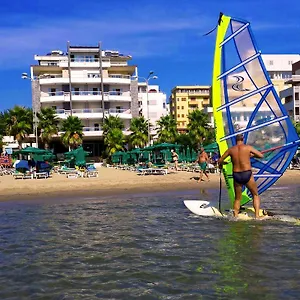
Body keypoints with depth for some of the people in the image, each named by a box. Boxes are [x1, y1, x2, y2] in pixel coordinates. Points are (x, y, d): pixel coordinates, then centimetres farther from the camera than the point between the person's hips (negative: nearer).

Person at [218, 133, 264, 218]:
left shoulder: (231, 149, 4)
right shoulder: (248, 147, -2)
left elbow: (220, 160, 11)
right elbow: (261, 155, 3)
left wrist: (221, 165, 33)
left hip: (236, 176, 2)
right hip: (247, 174, -2)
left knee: (237, 198, 18)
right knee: (255, 195, 16)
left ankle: (235, 217, 11)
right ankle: (257, 215, 5)